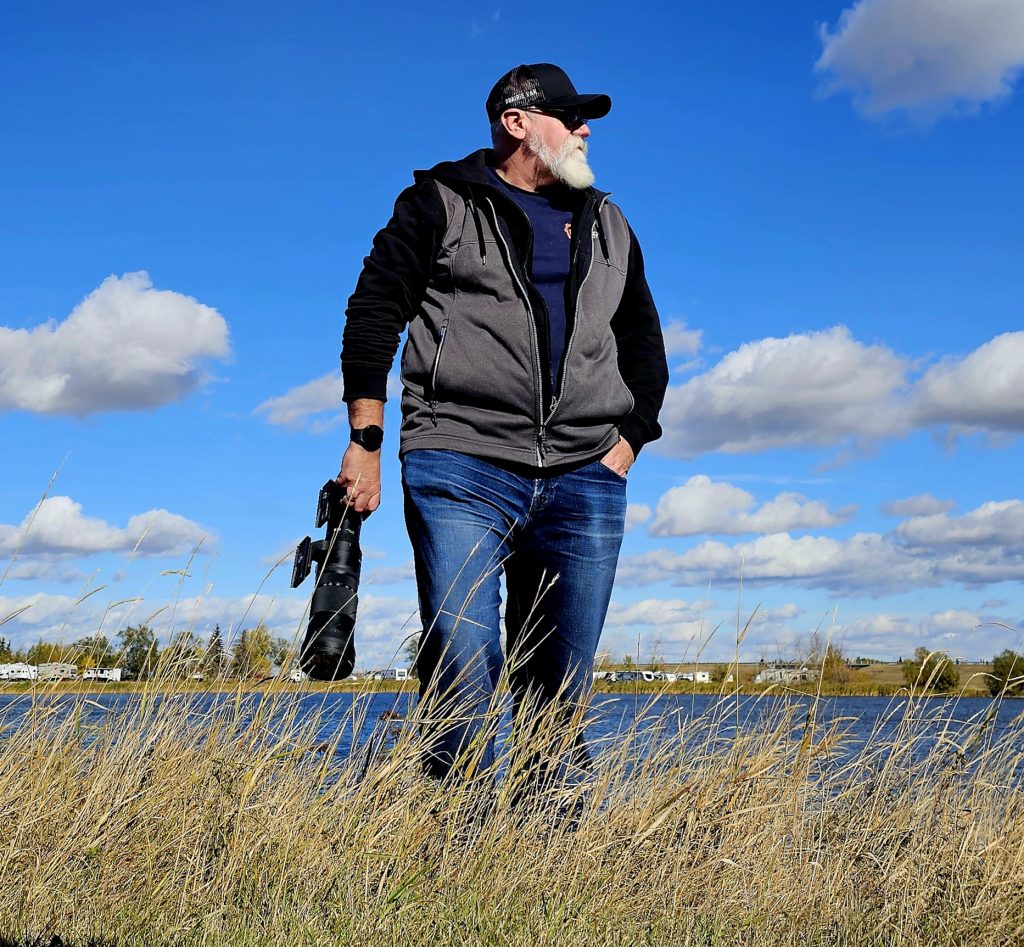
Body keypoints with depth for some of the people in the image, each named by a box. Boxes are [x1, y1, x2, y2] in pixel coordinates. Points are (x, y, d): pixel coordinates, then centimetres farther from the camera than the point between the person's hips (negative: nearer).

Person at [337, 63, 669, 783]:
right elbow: (373, 314, 4)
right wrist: (366, 442, -5)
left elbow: (645, 345, 27)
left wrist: (628, 442, 12)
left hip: (584, 483, 4)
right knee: (464, 674, -12)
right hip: (463, 470, -4)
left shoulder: (609, 226, 23)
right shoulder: (441, 203, 9)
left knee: (560, 694, 4)